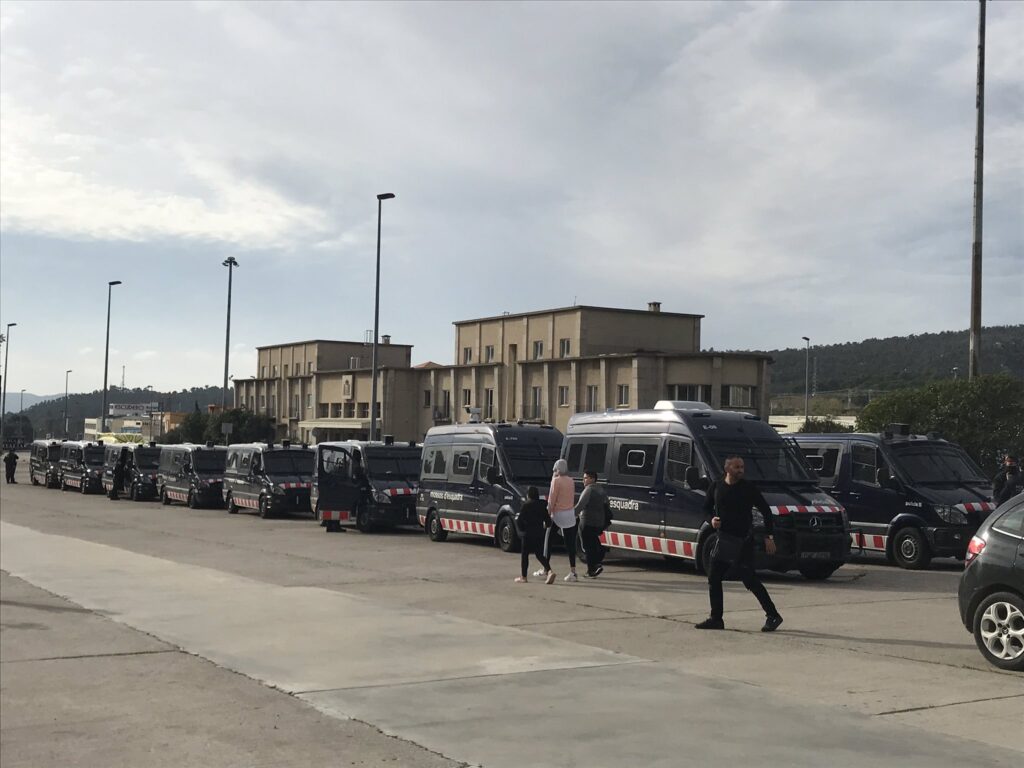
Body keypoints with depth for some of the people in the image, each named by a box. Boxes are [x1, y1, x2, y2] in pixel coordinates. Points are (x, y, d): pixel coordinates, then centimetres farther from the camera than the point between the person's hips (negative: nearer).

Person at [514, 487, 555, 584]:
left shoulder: (526, 506, -11)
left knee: (525, 554, 5)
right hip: (540, 534, 5)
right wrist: (543, 526, 24)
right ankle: (549, 571, -7)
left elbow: (519, 520, -11)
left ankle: (523, 577, 8)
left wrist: (521, 529, 8)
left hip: (528, 534, -5)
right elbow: (548, 521, 5)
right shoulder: (542, 505, 3)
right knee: (540, 554, 11)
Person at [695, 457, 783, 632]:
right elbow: (706, 507, 19)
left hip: (743, 540, -5)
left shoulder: (748, 488, -6)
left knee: (749, 580, -8)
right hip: (724, 538, 5)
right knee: (713, 578, 5)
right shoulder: (716, 487, 5)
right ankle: (716, 618, 15)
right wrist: (712, 519, -3)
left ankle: (772, 615, 1)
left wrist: (768, 537, -6)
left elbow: (766, 511, -1)